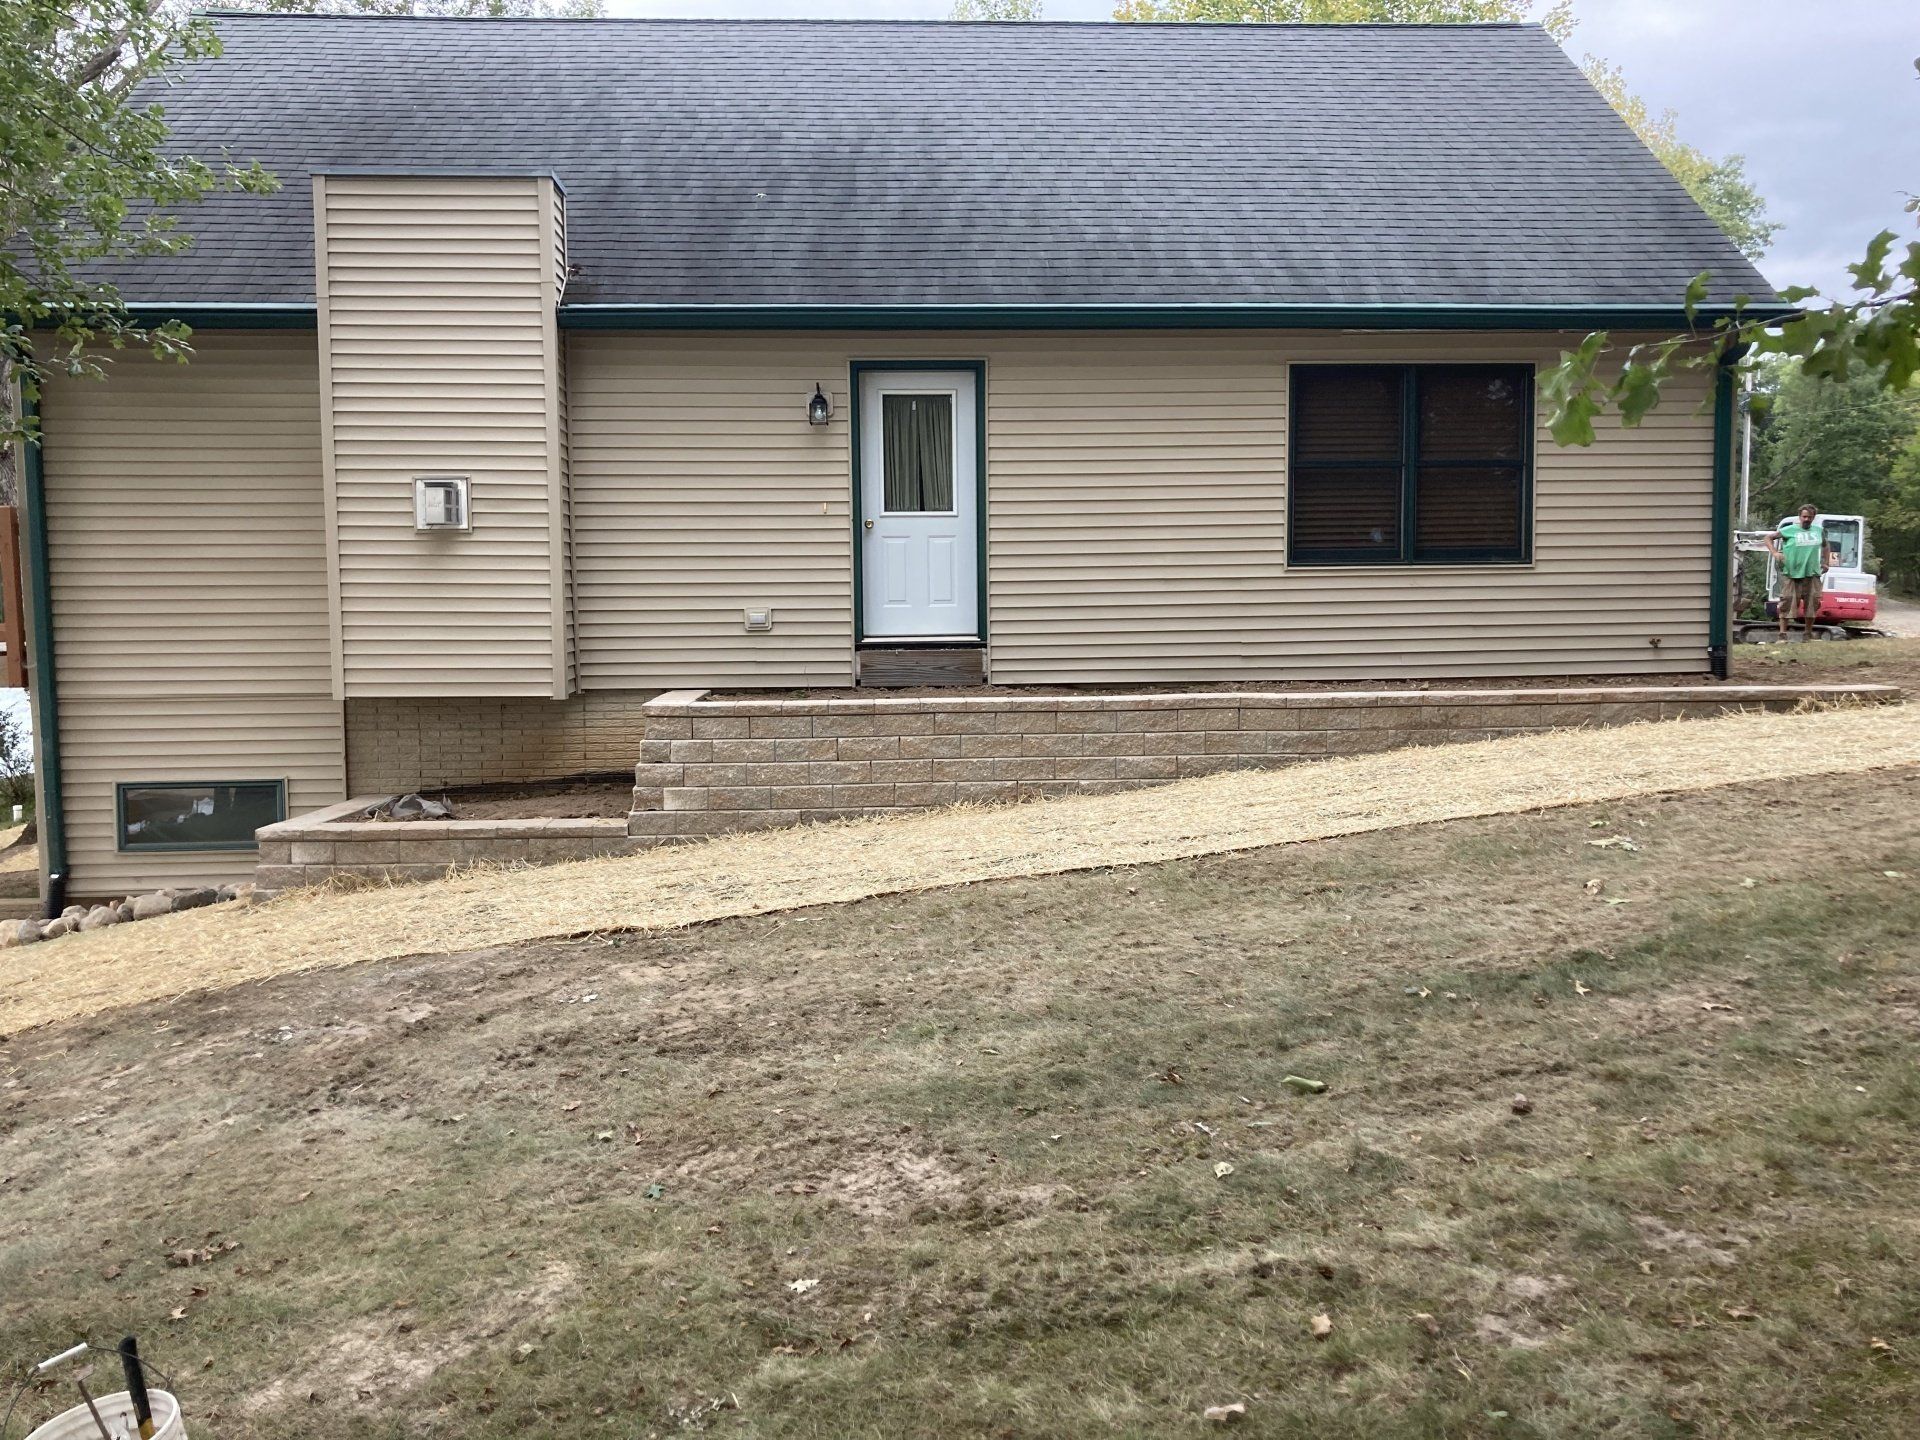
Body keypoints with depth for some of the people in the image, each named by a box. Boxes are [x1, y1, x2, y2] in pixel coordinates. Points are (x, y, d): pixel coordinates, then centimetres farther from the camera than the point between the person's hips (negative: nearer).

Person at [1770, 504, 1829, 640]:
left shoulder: (1819, 531, 12)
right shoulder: (1789, 530, -1)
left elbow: (1825, 545, 30)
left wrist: (1824, 562, 21)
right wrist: (1775, 553, -13)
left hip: (1812, 573, 4)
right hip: (1791, 573, -4)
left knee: (1812, 602, 7)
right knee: (1787, 602, -7)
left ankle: (1809, 634, 19)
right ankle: (1782, 634, -4)